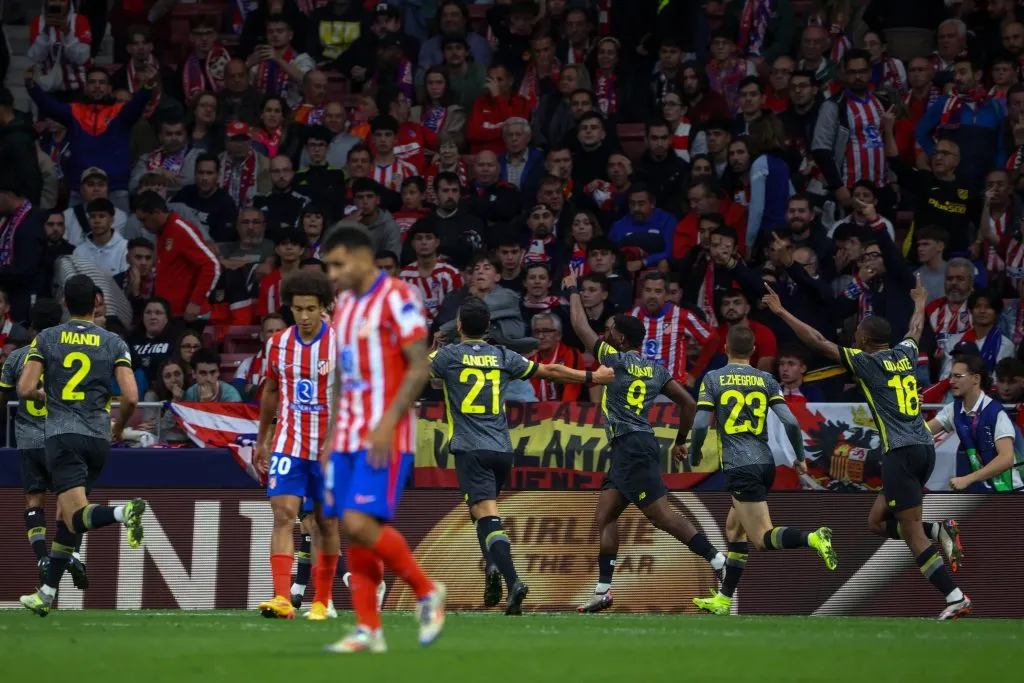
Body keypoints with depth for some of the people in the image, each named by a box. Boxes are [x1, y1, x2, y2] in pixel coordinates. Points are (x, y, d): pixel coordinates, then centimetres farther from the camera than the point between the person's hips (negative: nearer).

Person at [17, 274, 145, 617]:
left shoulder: (46, 338, 2)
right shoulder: (114, 343, 4)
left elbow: (25, 389, -6)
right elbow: (131, 397, -4)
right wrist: (119, 427, 16)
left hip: (62, 434, -3)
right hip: (98, 437, 3)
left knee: (77, 517, -13)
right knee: (65, 515, 17)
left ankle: (125, 511, -44)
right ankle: (47, 594, 19)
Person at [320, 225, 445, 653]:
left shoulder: (396, 298, -9)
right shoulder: (344, 305, 16)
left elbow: (419, 368, -14)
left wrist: (387, 424, -21)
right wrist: (331, 438, 18)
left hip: (385, 438, -8)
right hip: (348, 437, 8)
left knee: (361, 524, -18)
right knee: (352, 529, 2)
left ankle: (427, 592, 0)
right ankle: (368, 631, 4)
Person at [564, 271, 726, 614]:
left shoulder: (616, 360, -6)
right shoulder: (656, 370, 15)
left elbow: (581, 327, 2)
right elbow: (688, 402, 15)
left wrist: (573, 291, 17)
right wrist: (680, 442, 27)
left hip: (631, 447, -9)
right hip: (628, 452, 9)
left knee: (663, 515, -13)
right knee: (604, 517, 10)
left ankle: (719, 563, -19)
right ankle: (603, 591, 8)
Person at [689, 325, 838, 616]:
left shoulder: (713, 379, 0)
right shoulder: (766, 380, 7)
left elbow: (700, 425, -7)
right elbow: (790, 422, -1)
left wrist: (694, 455, 13)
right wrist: (800, 457, 13)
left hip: (739, 467, -5)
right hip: (765, 463, 5)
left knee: (763, 538, -8)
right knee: (734, 529, 20)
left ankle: (814, 538, -36)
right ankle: (723, 600, 22)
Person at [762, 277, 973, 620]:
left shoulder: (866, 362, -3)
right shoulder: (905, 355, 14)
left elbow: (818, 342, -2)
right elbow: (915, 330, 38)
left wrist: (781, 312, 6)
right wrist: (920, 302, 58)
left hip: (900, 451, -7)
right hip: (925, 448, 7)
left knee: (912, 532, -7)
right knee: (878, 521, 16)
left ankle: (955, 598, -14)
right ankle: (936, 531, -3)